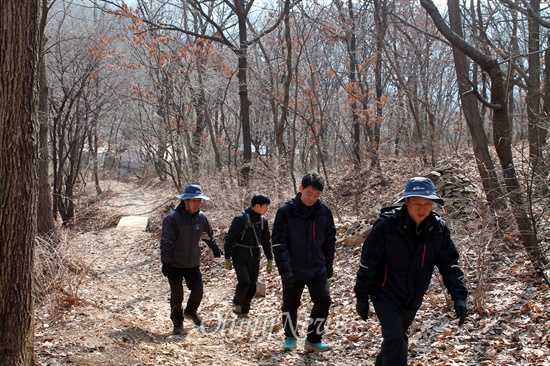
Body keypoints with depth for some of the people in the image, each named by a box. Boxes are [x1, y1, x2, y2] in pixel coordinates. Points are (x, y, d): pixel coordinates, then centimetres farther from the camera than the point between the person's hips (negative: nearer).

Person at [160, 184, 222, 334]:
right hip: (175, 265, -5)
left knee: (198, 291, 9)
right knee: (177, 295, 0)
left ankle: (190, 312, 39)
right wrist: (166, 262, -25)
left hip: (193, 264, 5)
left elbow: (208, 235, 19)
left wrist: (215, 249, 32)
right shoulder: (173, 218, -19)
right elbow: (166, 242, -20)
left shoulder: (201, 218, -1)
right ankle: (177, 322, 22)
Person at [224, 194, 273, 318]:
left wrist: (270, 259, 10)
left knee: (252, 287, 4)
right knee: (244, 281, -20)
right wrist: (227, 258, -9)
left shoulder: (263, 221, 6)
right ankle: (237, 302, 9)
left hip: (254, 259, 6)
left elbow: (266, 241, 14)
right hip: (240, 257, -6)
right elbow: (229, 239, -10)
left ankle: (243, 311, 20)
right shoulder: (241, 219, -13)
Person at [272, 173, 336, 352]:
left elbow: (330, 239, 9)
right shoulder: (286, 211, -11)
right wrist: (284, 269, -17)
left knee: (324, 300, -8)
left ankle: (313, 339, 10)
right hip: (293, 270, -2)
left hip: (318, 269, 2)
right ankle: (290, 337, 34)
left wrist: (328, 264, 6)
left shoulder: (324, 211, -1)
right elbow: (278, 242, -12)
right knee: (290, 304, 12)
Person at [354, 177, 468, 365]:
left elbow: (449, 263, -3)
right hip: (386, 295, -5)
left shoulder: (438, 229, -9)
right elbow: (368, 261, -14)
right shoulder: (387, 224, -22)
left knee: (398, 340, 22)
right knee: (394, 340, -19)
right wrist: (362, 296, -10)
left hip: (412, 299, 5)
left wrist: (458, 295, -15)